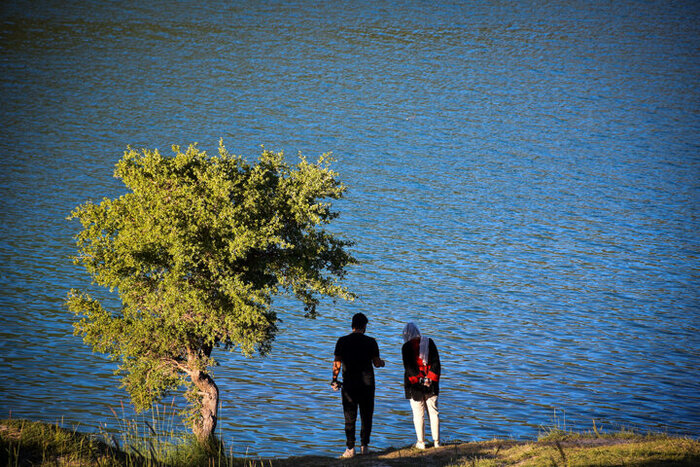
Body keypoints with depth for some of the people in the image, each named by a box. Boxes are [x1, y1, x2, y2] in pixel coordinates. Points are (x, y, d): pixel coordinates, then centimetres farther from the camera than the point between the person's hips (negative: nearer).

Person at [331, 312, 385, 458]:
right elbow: (377, 363, -2)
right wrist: (382, 363, 21)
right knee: (366, 416, 12)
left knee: (350, 417, 4)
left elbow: (337, 363, -4)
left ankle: (350, 448, 1)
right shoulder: (370, 342, -5)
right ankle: (365, 446, 14)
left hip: (349, 384, 0)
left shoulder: (342, 341, -4)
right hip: (367, 384, 0)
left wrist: (334, 379, 8)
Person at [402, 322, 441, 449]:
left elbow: (408, 367, -12)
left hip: (414, 385, -3)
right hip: (431, 385, 3)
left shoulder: (406, 347, -8)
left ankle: (421, 442, 5)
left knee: (418, 414, 4)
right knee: (433, 412, 10)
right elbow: (436, 362, 0)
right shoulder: (429, 343, 3)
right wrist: (430, 378, -4)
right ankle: (436, 441, 10)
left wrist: (420, 379, -10)